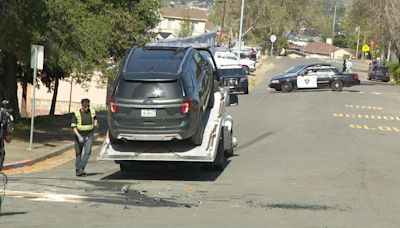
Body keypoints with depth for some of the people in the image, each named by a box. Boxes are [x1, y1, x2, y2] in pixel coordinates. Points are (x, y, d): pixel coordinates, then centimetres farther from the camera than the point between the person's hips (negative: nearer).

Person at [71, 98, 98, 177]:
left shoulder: (92, 112, -1)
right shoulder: (77, 113, -11)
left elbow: (95, 119, 20)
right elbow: (73, 126, -13)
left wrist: (96, 124, -4)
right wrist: (78, 136, -25)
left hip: (89, 136, 1)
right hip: (79, 136, -1)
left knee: (88, 152, -17)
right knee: (78, 153, 7)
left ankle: (81, 168, -19)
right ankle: (77, 170, 21)